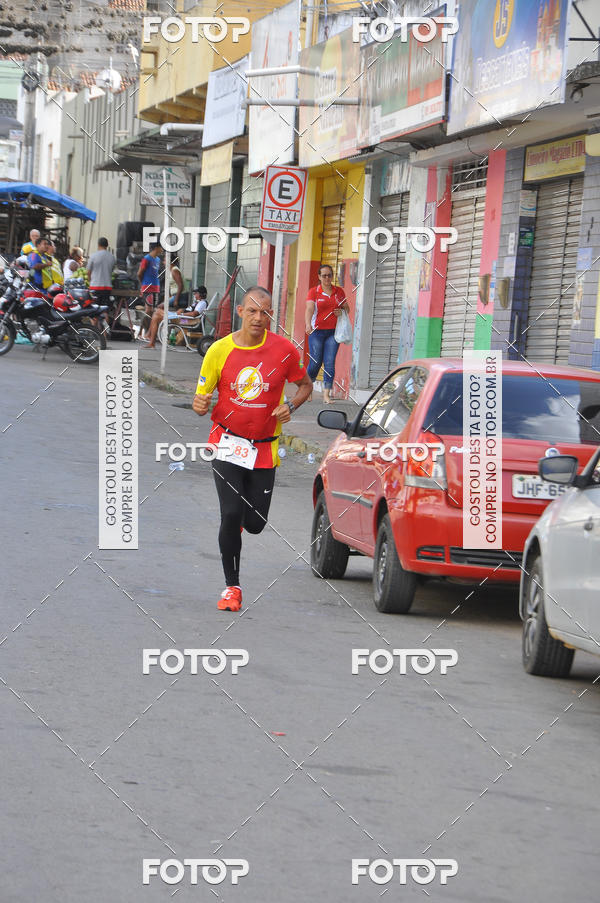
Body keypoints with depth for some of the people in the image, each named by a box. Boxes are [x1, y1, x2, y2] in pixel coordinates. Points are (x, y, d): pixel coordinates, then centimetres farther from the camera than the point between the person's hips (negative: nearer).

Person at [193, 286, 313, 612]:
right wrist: (200, 406, -22)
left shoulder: (284, 350, -4)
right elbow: (202, 397, 2)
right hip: (227, 444, -1)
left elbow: (305, 385, 11)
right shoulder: (220, 350, -6)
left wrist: (290, 406, -9)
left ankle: (242, 516, 43)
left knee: (254, 524, 3)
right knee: (231, 514, -15)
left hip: (264, 447, 1)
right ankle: (232, 587, -2)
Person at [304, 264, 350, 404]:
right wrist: (308, 324, -32)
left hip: (333, 332, 2)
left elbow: (347, 308, 21)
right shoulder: (314, 292, 0)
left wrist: (342, 311, -4)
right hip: (317, 331, -2)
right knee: (315, 362, -4)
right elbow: (309, 309, -14)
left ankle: (326, 394, -6)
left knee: (330, 363, -6)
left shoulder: (339, 291, 10)